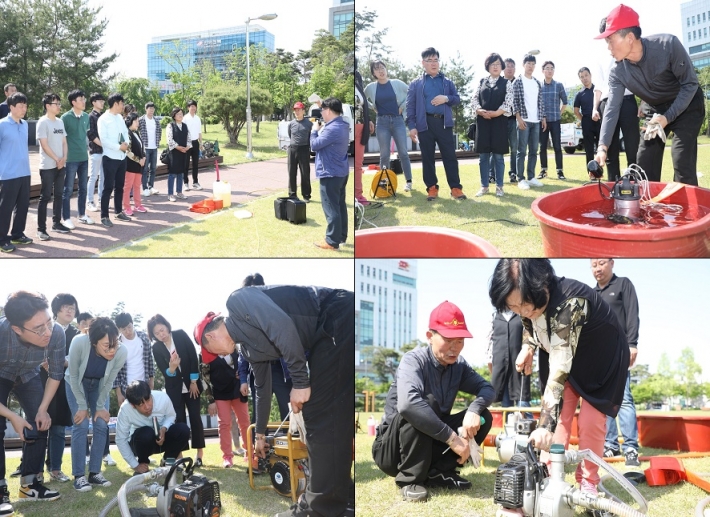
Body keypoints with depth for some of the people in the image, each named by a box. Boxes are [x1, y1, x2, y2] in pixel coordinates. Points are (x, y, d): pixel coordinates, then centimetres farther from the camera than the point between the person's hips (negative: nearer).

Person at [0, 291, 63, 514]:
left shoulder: (57, 333, -35)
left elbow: (56, 374, -14)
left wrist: (43, 409, -13)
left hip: (28, 376, 3)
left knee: (40, 425, -4)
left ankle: (29, 484, 9)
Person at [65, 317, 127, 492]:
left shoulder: (122, 352, -34)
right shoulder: (79, 343, -40)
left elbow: (109, 381, -15)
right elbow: (73, 376, -23)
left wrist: (100, 406, -8)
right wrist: (82, 406, -19)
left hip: (99, 385, 2)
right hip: (76, 384, -2)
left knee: (101, 425, -5)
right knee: (81, 425, -13)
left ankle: (95, 473, 6)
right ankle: (79, 476, -6)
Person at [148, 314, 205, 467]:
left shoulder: (181, 335, -10)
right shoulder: (156, 348, -8)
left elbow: (193, 357, -8)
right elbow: (164, 372, -11)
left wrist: (194, 381, -9)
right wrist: (171, 368, -35)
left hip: (191, 383, 0)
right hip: (174, 388, 0)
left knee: (195, 417, -1)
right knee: (179, 420, -6)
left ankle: (200, 454, 5)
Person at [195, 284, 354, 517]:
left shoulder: (237, 301, -6)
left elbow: (282, 325, -21)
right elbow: (263, 388, 32)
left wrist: (299, 381, -17)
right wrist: (260, 433, 43)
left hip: (340, 318, -9)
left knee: (323, 415, -5)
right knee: (327, 415, 13)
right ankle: (341, 496, 22)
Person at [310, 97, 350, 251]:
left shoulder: (332, 129, -23)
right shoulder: (343, 125, 10)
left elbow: (315, 145, -19)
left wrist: (314, 130, -3)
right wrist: (320, 130, 1)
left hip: (330, 173, -10)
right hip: (341, 172, 10)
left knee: (331, 208, -5)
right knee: (340, 205, 16)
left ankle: (332, 241, -1)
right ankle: (341, 236, 24)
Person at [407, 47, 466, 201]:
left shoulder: (448, 82, 13)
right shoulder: (415, 84, 8)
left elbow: (457, 99, 13)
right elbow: (410, 106, 3)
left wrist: (447, 98, -9)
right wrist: (411, 126, -6)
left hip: (444, 122, 1)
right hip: (425, 123, -1)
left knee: (450, 156, -1)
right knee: (427, 157, 4)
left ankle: (455, 188, 2)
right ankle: (432, 188, 12)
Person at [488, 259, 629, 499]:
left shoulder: (569, 304, -43)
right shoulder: (532, 300, -21)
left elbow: (559, 369, -47)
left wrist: (545, 424, -51)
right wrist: (528, 347, -13)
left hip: (602, 359, -6)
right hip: (567, 356, 6)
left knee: (590, 421, -9)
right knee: (559, 415, -3)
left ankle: (588, 483, 6)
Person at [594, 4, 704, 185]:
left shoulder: (668, 45, -29)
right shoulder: (618, 73, -18)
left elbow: (690, 84, -20)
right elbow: (612, 108, -21)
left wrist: (668, 117, -28)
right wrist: (603, 146, -34)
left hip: (687, 105, -5)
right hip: (654, 110, 5)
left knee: (682, 162, -17)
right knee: (645, 163, 1)